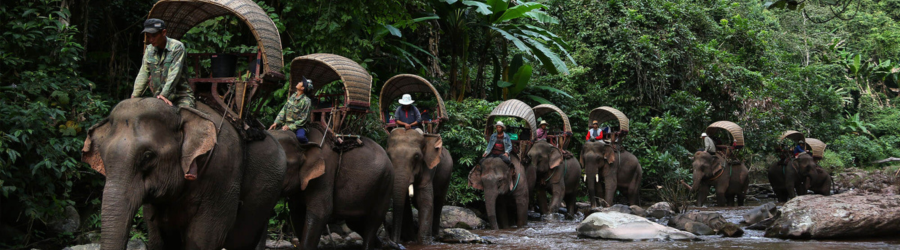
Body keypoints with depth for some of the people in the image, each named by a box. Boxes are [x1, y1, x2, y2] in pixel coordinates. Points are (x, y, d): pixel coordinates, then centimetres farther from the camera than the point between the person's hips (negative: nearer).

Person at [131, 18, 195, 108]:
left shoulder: (177, 47, -9)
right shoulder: (149, 50, 9)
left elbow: (174, 74, -18)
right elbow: (143, 74, 4)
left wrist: (164, 94, -29)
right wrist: (135, 96, -8)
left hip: (181, 95, -5)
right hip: (158, 97, 5)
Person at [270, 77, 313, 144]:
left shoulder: (305, 101, -14)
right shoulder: (292, 96, 6)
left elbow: (304, 119, -15)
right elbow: (284, 110, 10)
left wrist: (290, 127, -18)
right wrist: (276, 122, 1)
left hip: (299, 126, -6)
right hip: (287, 125, 6)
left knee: (300, 136, -36)